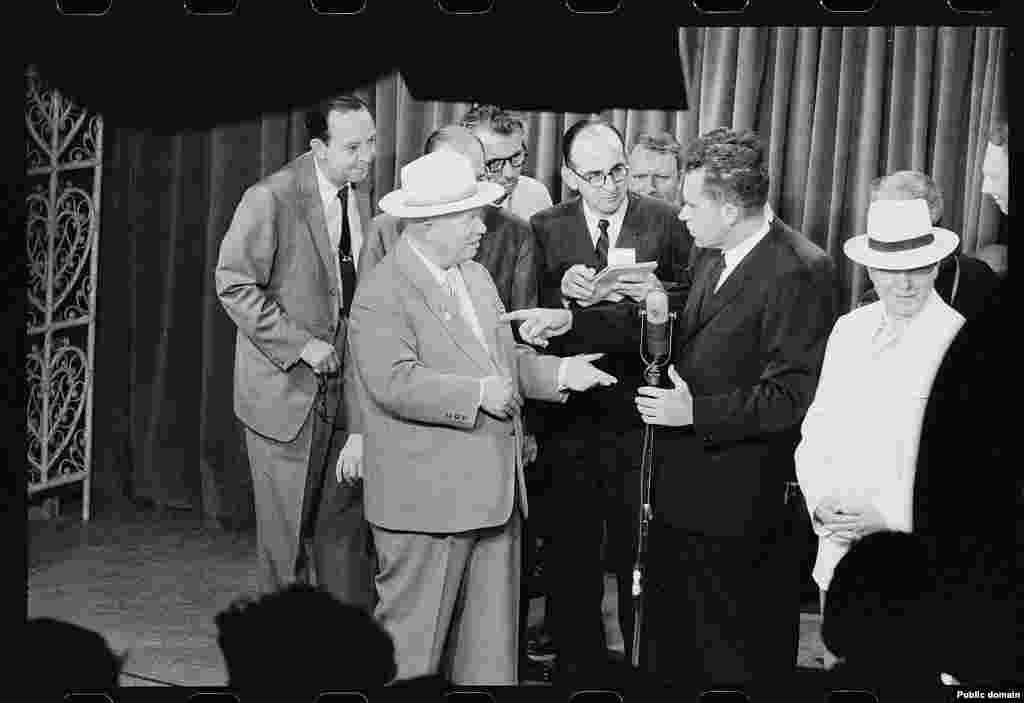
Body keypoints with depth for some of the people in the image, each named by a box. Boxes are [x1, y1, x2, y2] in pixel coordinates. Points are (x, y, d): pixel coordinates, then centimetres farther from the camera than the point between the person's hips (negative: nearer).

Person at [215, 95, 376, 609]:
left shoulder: (361, 200, 6)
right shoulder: (270, 199, -15)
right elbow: (235, 285, -14)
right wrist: (300, 343, -18)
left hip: (345, 391, 6)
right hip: (285, 388, -6)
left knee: (346, 527, 9)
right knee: (285, 531, 4)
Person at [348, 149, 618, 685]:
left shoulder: (477, 278, 16)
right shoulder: (383, 293, -13)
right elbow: (394, 383, -22)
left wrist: (557, 372, 3)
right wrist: (477, 394, -23)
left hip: (493, 494, 8)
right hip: (428, 500, -8)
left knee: (491, 641, 14)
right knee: (413, 643, 2)